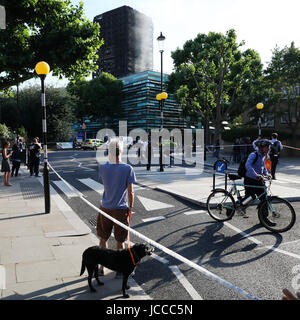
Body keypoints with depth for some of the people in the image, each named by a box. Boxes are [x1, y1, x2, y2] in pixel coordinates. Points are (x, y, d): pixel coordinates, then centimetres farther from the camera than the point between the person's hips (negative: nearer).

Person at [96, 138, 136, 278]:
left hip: (105, 208, 2)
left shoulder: (102, 168, -8)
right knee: (120, 241, 12)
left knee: (103, 239, 19)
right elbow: (130, 192, -12)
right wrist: (130, 207, 3)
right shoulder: (128, 169, -14)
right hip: (121, 209, -2)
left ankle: (101, 267, 32)